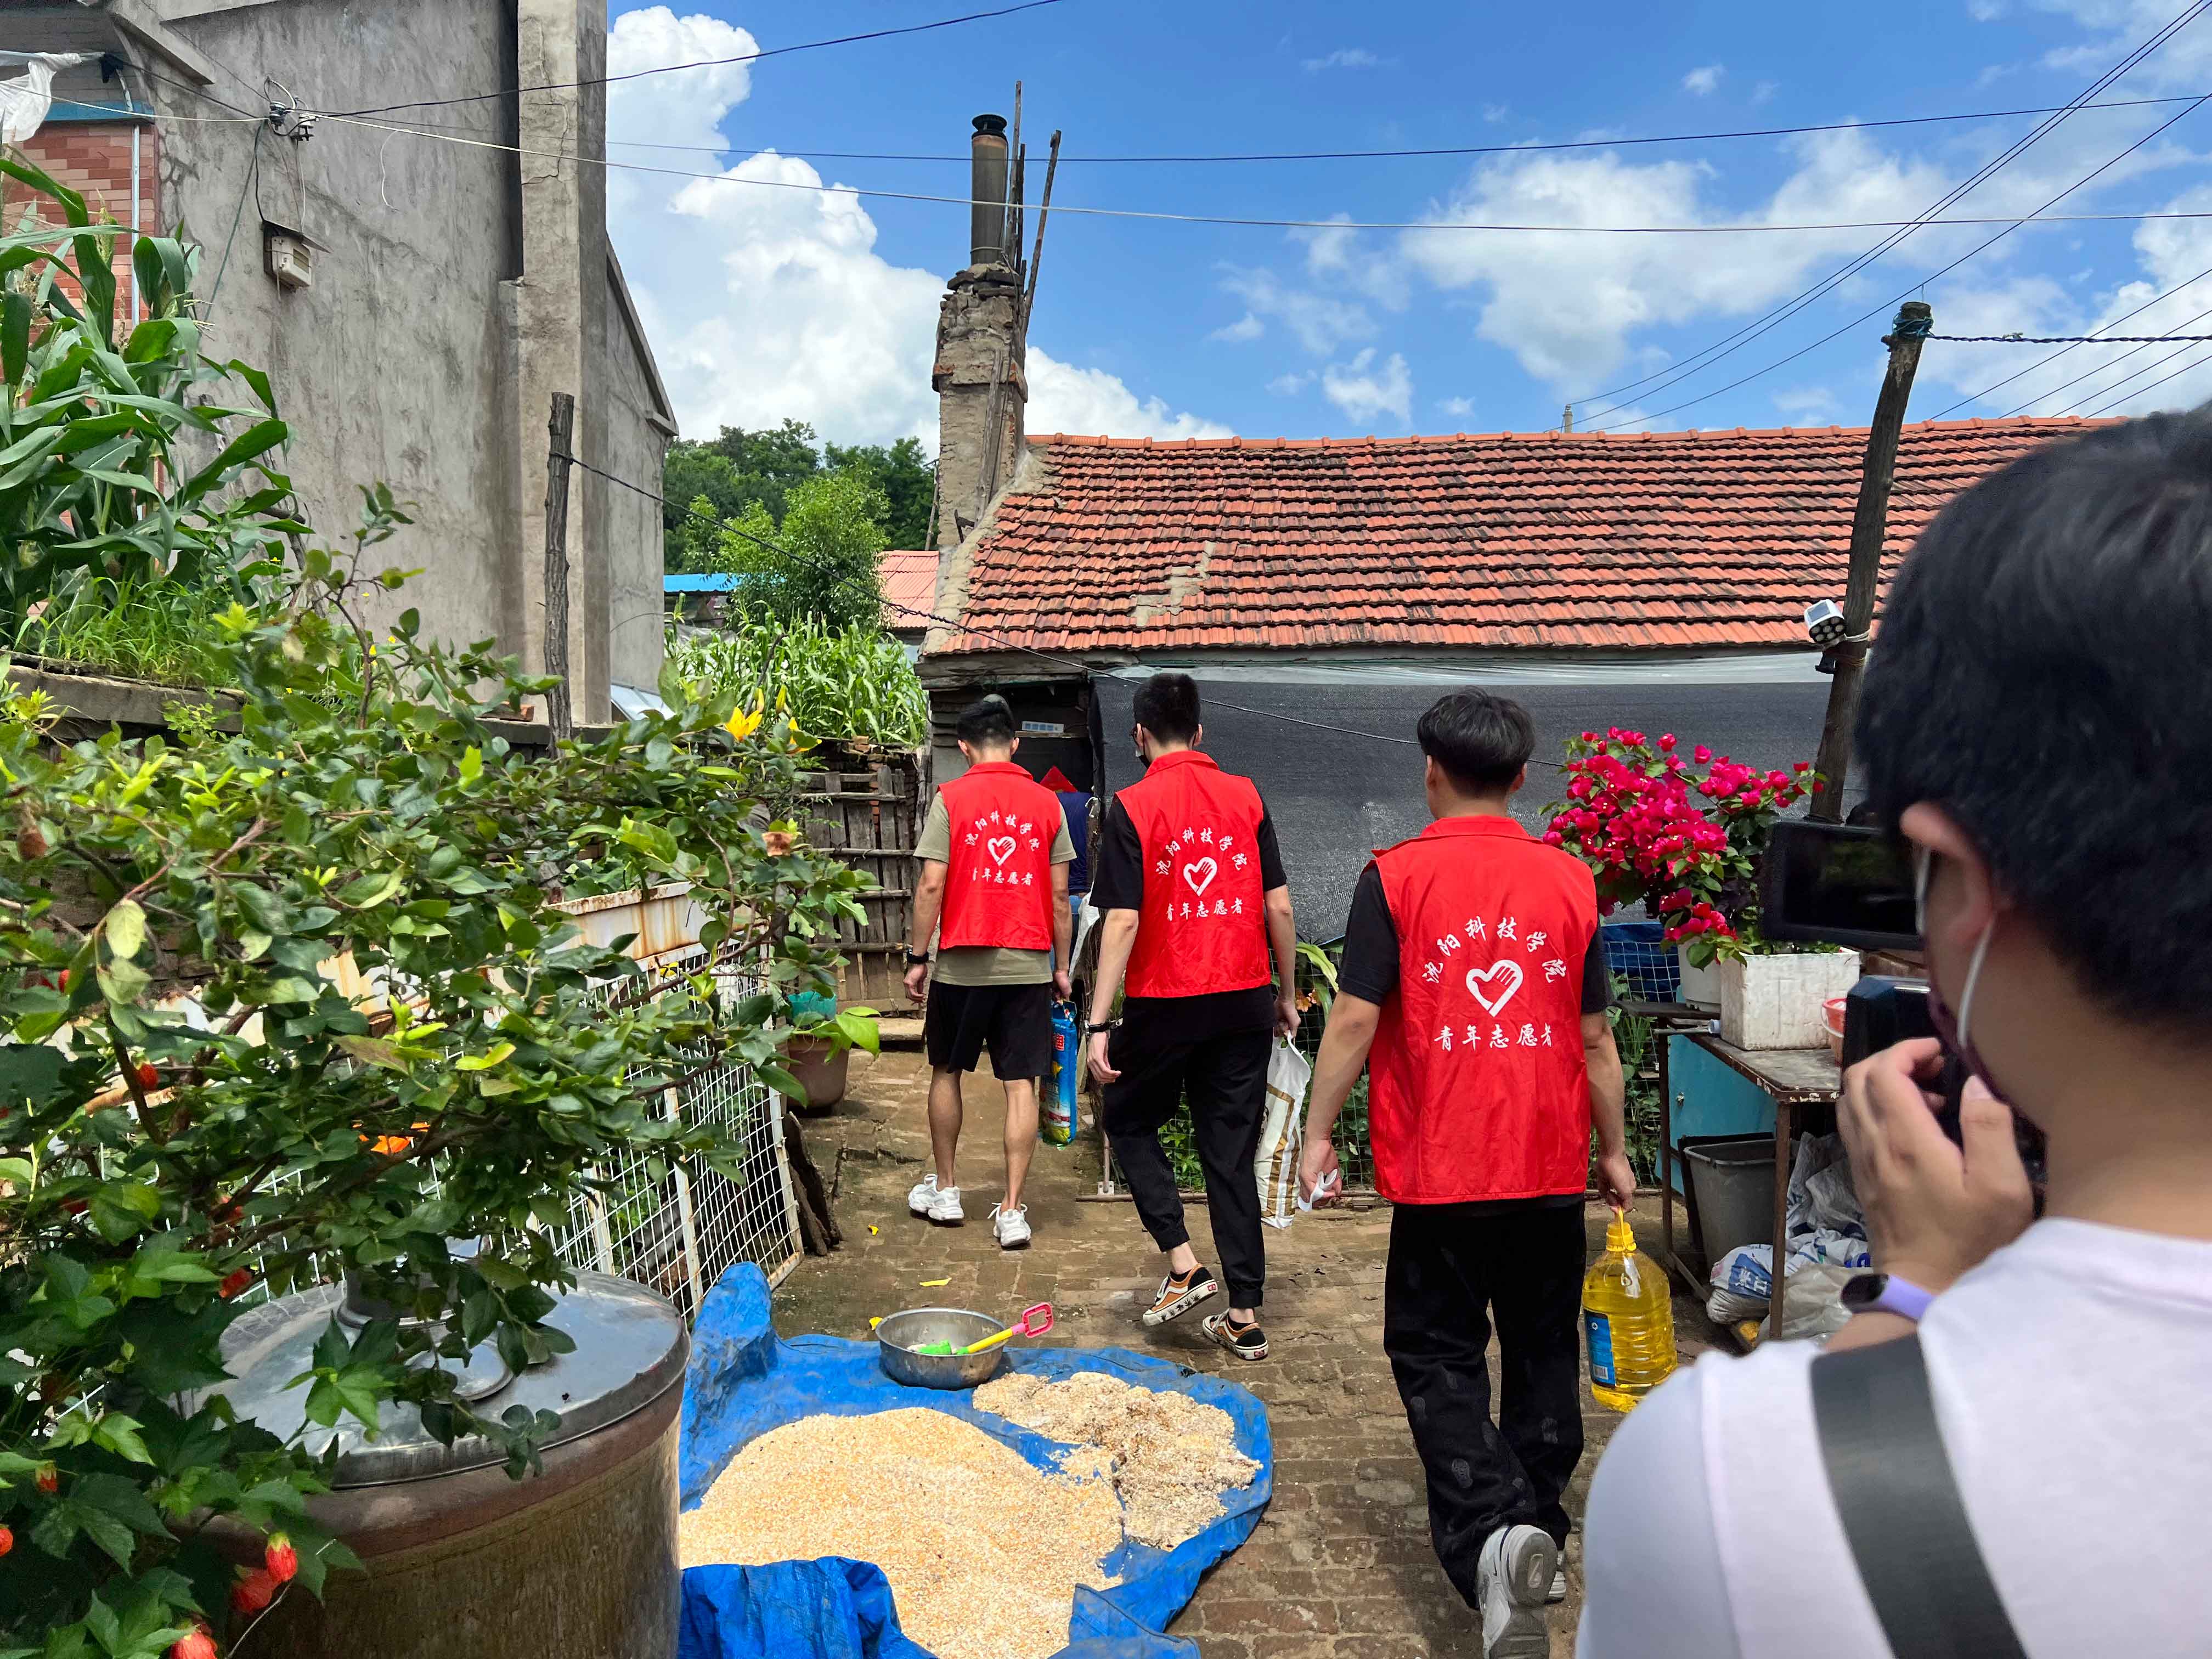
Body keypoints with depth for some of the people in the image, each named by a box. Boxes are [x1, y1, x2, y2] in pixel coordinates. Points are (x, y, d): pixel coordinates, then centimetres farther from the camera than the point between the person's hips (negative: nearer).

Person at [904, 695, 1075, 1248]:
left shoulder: (950, 799, -4)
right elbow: (1060, 895, 2)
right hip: (1028, 965, 1)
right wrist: (1062, 965, 11)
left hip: (962, 963, -1)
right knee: (1021, 1084, 4)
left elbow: (931, 885, -9)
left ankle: (945, 1190, 29)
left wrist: (917, 958, 0)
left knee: (946, 1071, 18)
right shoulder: (1046, 803, 2)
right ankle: (1012, 1212, 3)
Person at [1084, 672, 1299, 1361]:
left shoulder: (1133, 807, -9)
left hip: (1165, 1002, -4)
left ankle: (1184, 1265, 7)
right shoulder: (1245, 796, 3)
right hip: (1245, 1001, 4)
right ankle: (1245, 1316, 15)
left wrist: (1098, 1024, -12)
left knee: (1129, 1121, 19)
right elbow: (1279, 905, 2)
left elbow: (1122, 921, -14)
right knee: (1232, 1154, 11)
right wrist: (1286, 994, 14)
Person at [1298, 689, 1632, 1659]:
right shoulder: (1569, 880, 2)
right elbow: (1594, 1033, 6)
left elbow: (1354, 1018, -11)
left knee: (1437, 1356, 8)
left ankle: (1490, 1533, -9)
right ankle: (1538, 1533, 29)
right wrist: (1614, 1149, 17)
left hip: (1440, 1169, -3)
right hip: (1551, 1167, 4)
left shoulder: (1397, 877, -8)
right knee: (1543, 1352, 18)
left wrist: (1317, 1134, -1)